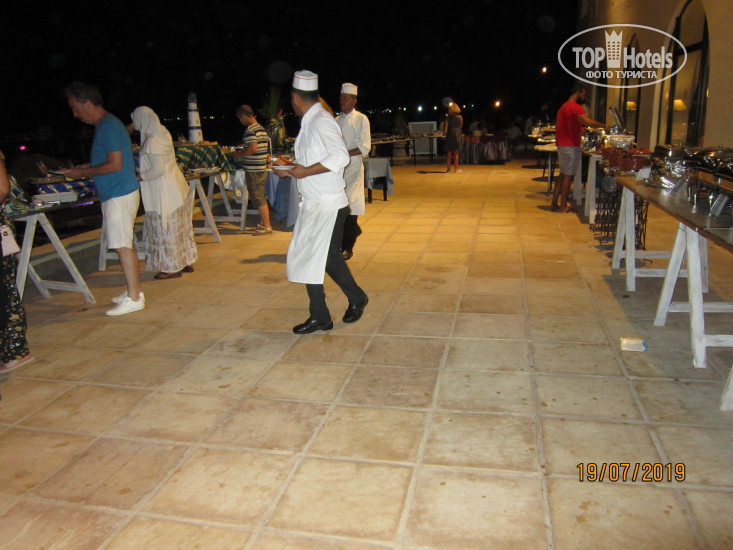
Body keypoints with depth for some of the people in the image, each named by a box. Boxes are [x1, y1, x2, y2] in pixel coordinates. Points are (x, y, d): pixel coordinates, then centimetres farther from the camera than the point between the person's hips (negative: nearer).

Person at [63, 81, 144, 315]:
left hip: (119, 195, -10)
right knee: (125, 244, 13)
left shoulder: (107, 127, -15)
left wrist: (83, 173, -11)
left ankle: (133, 298, -2)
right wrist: (83, 168, 15)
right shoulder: (106, 124, 17)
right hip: (119, 193, 10)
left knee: (123, 246, -7)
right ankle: (133, 291, 22)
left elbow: (115, 164, -21)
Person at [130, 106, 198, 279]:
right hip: (176, 187, 9)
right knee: (180, 227, 15)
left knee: (166, 229, 1)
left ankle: (173, 268, 9)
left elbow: (158, 169, -23)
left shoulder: (152, 142, -20)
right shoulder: (163, 133, 6)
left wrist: (139, 177, -13)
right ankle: (186, 262, 25)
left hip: (164, 193, -9)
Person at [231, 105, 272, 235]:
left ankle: (267, 226, -3)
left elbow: (253, 149, -25)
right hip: (262, 167, 9)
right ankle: (262, 223, 23)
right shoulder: (261, 128, 13)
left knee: (258, 198, -5)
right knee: (260, 197, 16)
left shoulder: (250, 129, -15)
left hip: (253, 170, -9)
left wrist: (239, 154, -10)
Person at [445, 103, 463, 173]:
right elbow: (461, 126, 11)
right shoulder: (459, 117, -1)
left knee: (449, 153, 7)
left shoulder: (448, 117, 0)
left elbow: (446, 127, 2)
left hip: (449, 135, 1)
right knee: (456, 153, 3)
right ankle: (456, 168, 4)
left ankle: (448, 168, 7)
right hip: (457, 135, -1)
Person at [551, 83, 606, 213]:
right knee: (568, 176, -5)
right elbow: (588, 122, -25)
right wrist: (604, 126, -15)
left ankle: (554, 204, 14)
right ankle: (563, 206, -1)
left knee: (563, 175, 13)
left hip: (562, 145, 9)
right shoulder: (575, 107, -12)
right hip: (570, 146, -9)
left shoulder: (563, 107, 19)